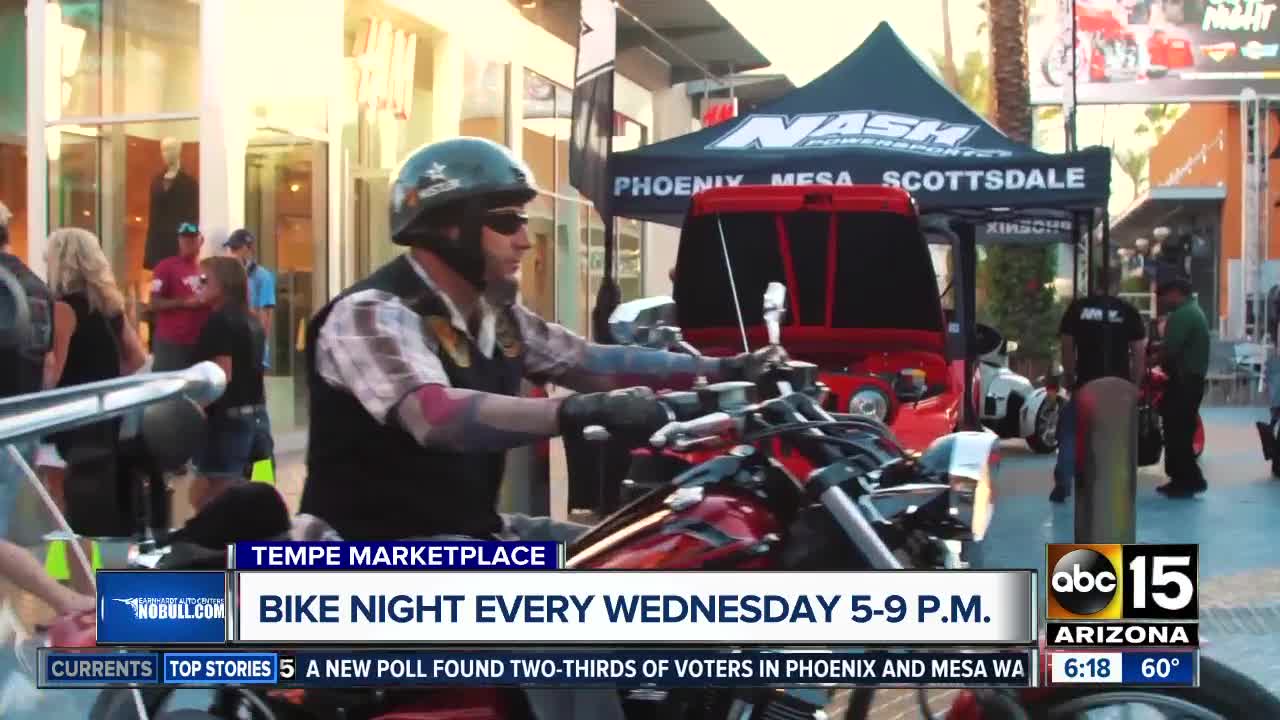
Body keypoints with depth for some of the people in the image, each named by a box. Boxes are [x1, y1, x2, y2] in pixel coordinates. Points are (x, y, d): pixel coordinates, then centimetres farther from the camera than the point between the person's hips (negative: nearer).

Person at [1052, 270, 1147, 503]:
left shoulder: (1077, 308, 2)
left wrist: (1068, 377, 14)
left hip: (1085, 383, 0)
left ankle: (1062, 485, 2)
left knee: (1071, 432, 9)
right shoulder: (1129, 312, 2)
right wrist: (1135, 383, 8)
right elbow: (1139, 352, 0)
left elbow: (1067, 347, 4)